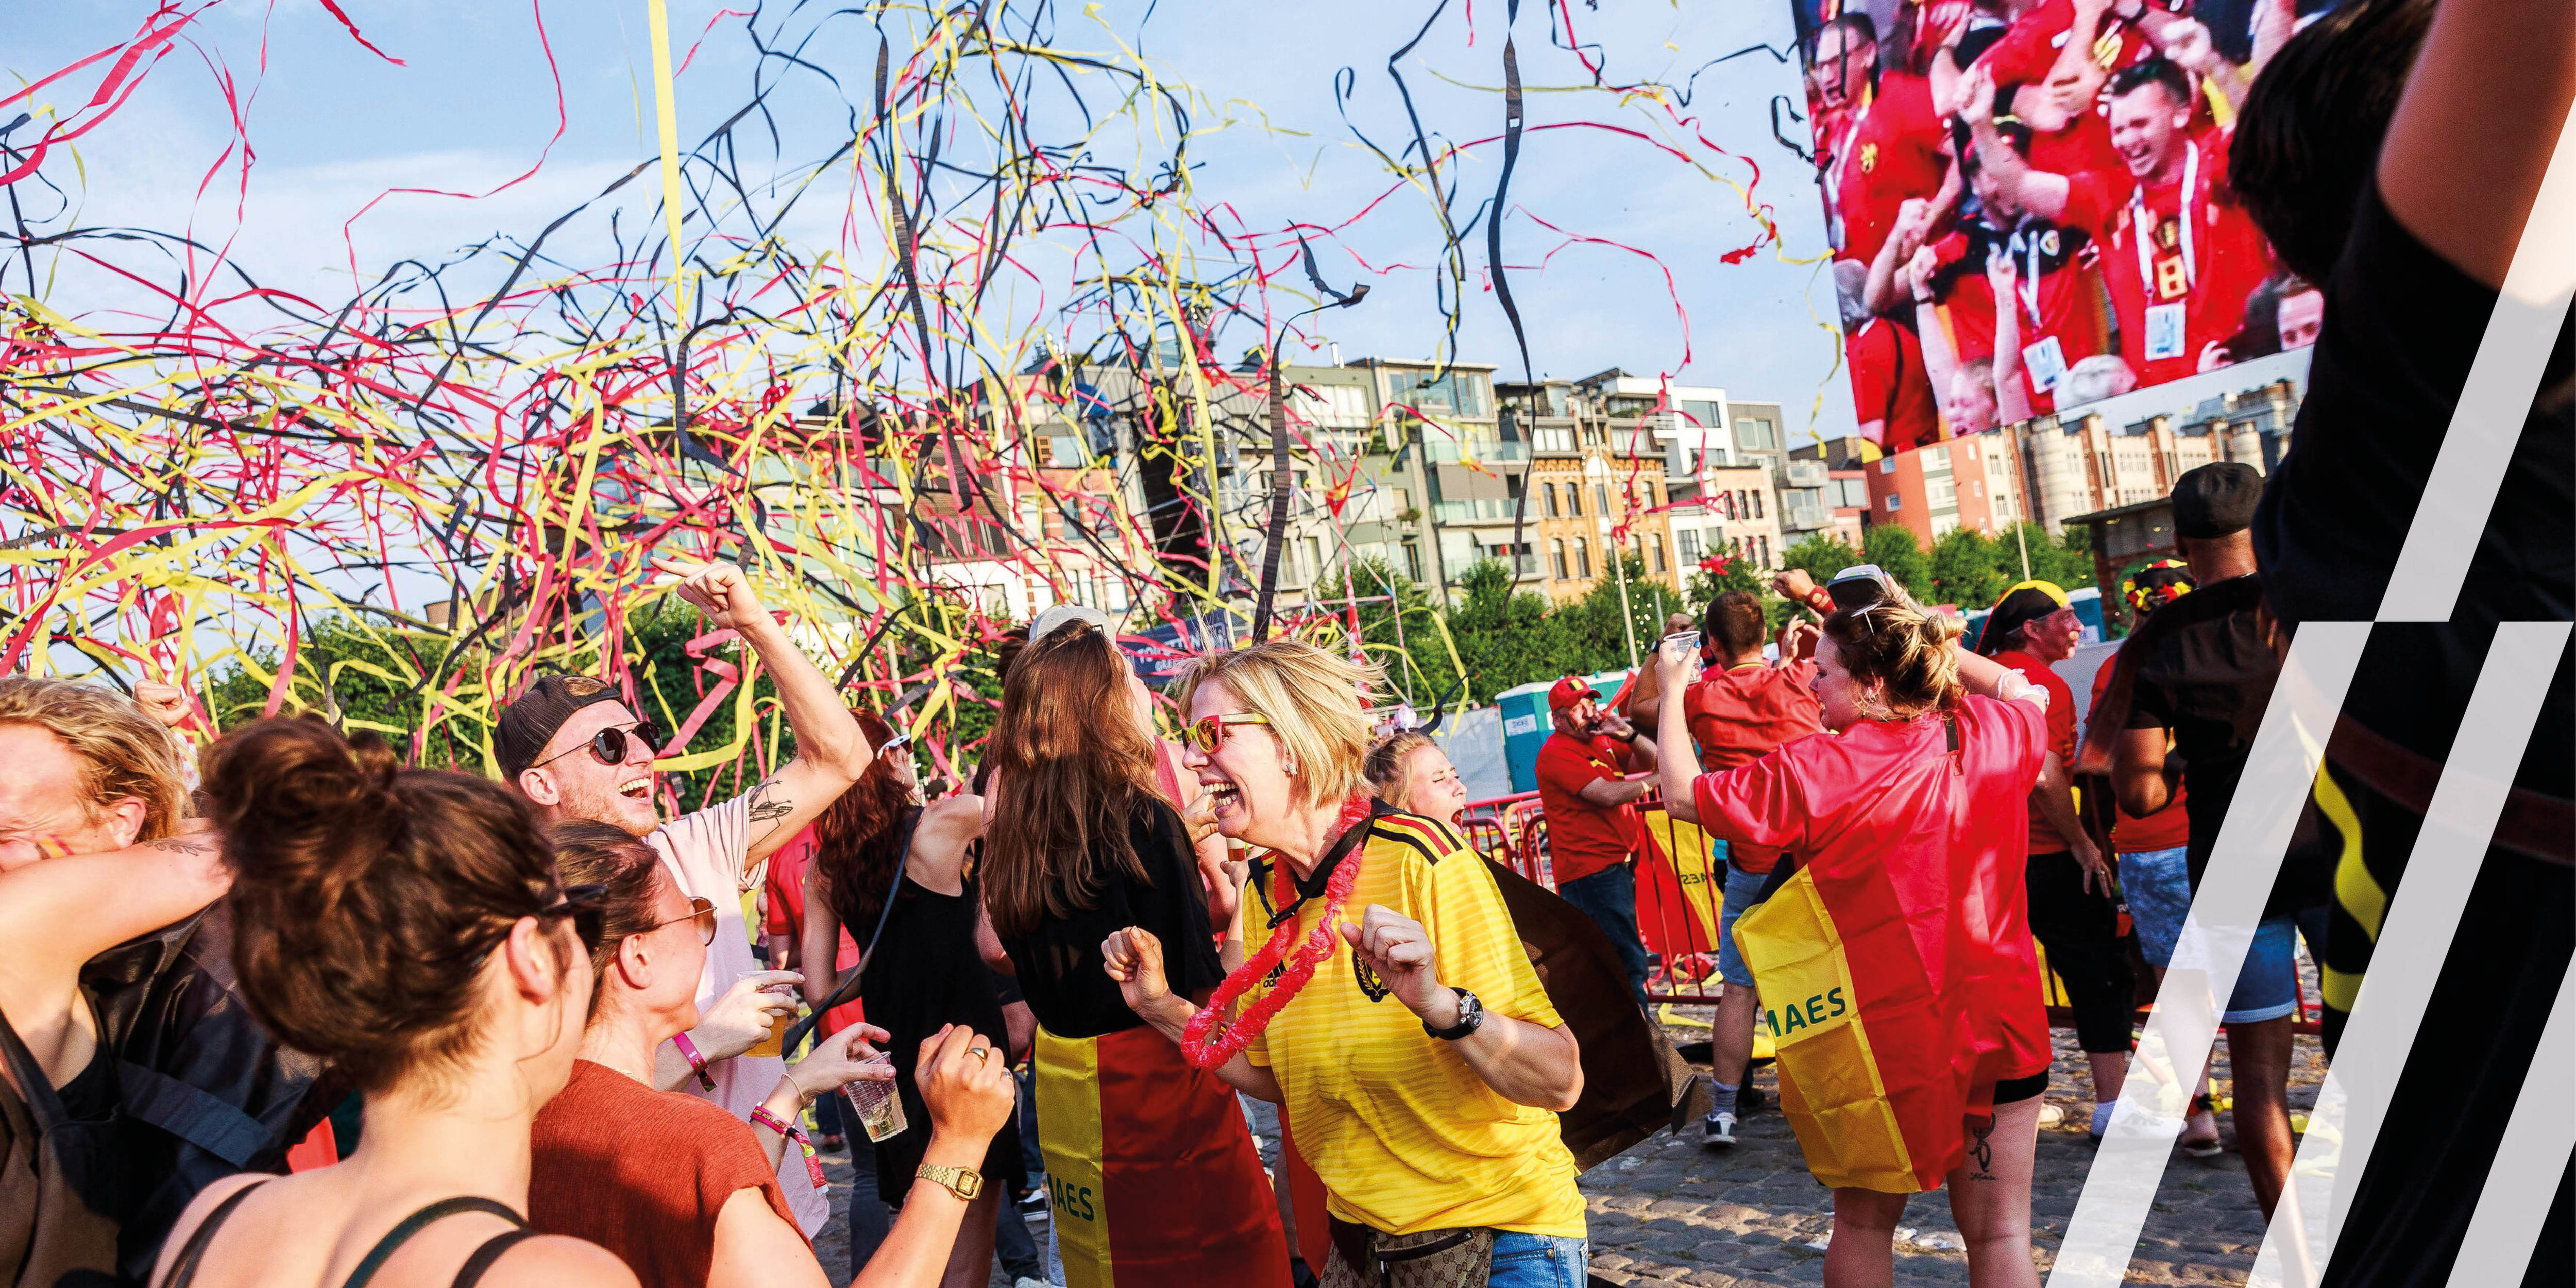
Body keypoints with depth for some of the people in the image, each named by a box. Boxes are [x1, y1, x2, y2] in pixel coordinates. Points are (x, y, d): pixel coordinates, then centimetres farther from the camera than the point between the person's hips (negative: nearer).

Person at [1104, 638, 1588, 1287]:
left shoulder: (1417, 860, -21)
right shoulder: (1265, 888, -1)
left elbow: (1560, 1082, -23)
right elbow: (1280, 1079, 9)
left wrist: (1439, 1004, -38)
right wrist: (1162, 1008, -1)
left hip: (1497, 1236, -6)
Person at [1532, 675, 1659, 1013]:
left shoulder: (1600, 740, 16)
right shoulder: (1557, 752, -11)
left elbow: (1657, 759, 14)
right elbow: (1607, 795, -21)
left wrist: (1628, 734, -2)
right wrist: (1652, 782, -8)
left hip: (1617, 864, 10)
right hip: (1590, 869, -10)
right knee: (1628, 960, -12)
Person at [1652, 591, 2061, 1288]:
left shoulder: (1813, 771, -17)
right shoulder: (1994, 736, -5)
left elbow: (1683, 793, -8)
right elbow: (2030, 693, 20)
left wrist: (1672, 690, 4)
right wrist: (1935, 641, 14)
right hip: (2000, 1022, 3)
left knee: (1863, 1223, 15)